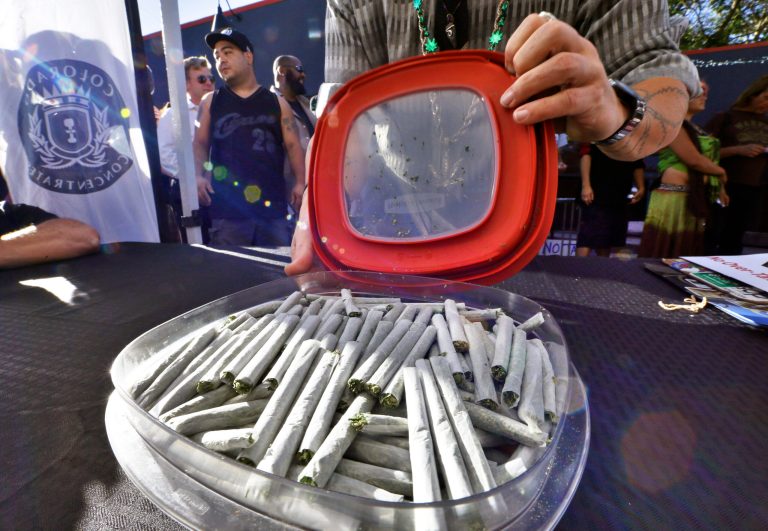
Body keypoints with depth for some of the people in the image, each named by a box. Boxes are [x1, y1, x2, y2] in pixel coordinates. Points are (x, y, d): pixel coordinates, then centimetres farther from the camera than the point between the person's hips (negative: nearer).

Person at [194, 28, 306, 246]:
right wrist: (199, 176, -5)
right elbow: (200, 143, 13)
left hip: (272, 205, 0)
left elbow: (293, 145, 6)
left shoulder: (276, 103, 12)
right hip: (227, 208, 0)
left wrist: (300, 182, -8)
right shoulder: (210, 101, 15)